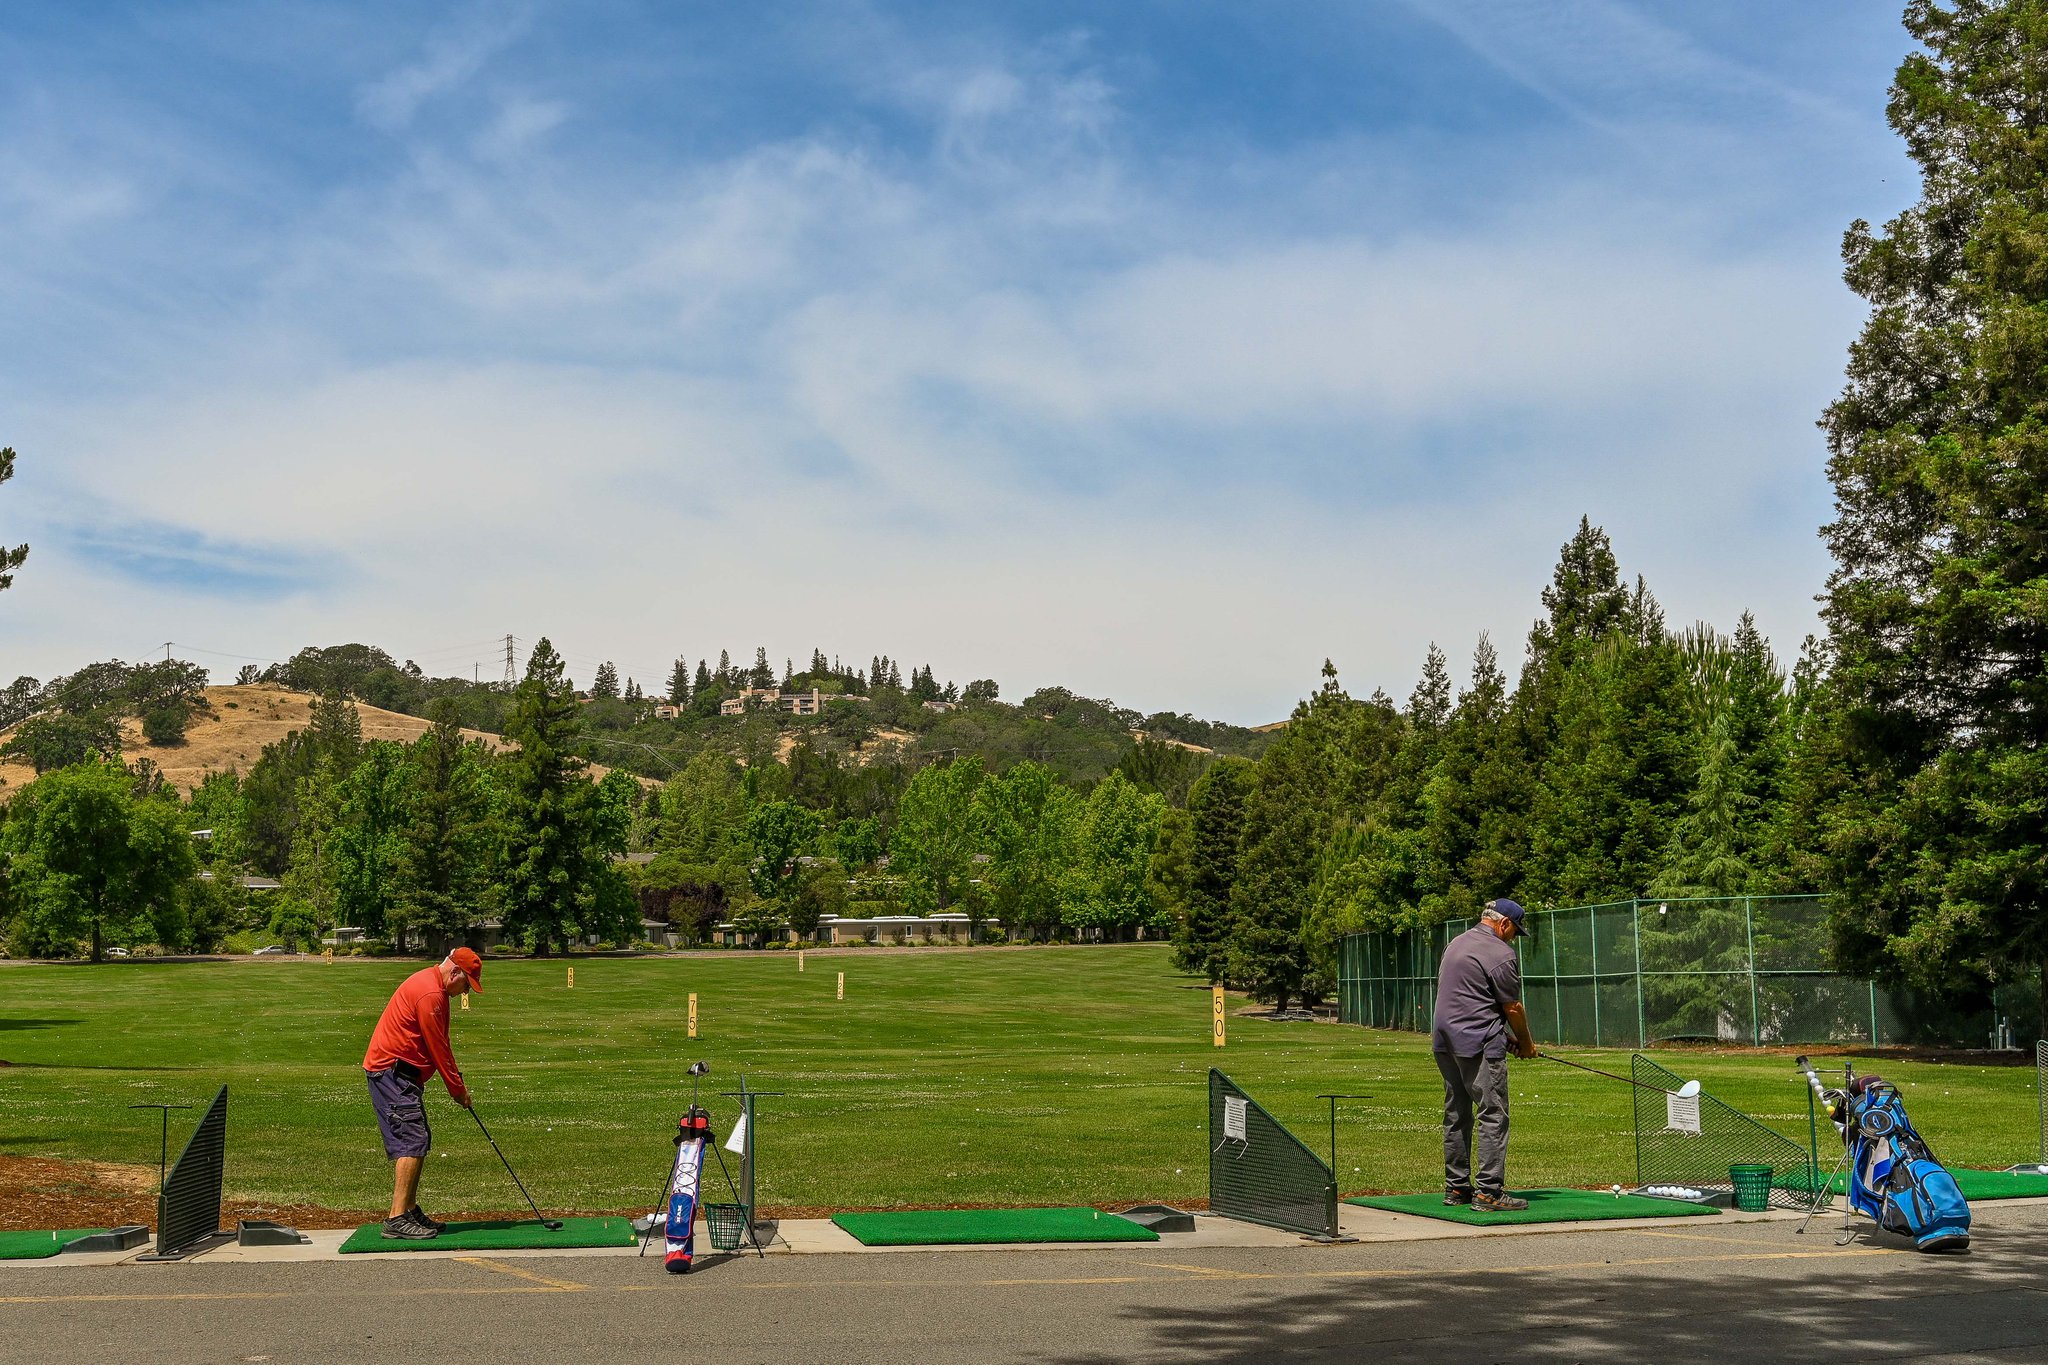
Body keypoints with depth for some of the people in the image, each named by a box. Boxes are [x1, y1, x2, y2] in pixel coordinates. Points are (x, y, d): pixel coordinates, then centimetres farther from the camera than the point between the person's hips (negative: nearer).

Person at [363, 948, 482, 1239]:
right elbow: (437, 1049, -15)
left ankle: (410, 1212, 19)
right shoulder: (429, 993, -18)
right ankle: (397, 1220, -19)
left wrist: (457, 1082, 14)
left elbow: (439, 1046, 21)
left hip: (401, 1073, 11)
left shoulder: (433, 988, 16)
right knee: (413, 1141, -16)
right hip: (391, 1071, -11)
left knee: (419, 1143, 13)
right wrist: (458, 1089, -6)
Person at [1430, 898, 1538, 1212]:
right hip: (1479, 1045, -9)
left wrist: (1508, 1037, 17)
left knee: (1456, 1115, 13)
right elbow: (1512, 1008, -7)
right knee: (1493, 1115, -5)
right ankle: (1489, 1191, -8)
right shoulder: (1501, 954, -11)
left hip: (1445, 1041, 9)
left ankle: (1456, 1187, 18)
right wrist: (1526, 1042, 10)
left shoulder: (1456, 943, 16)